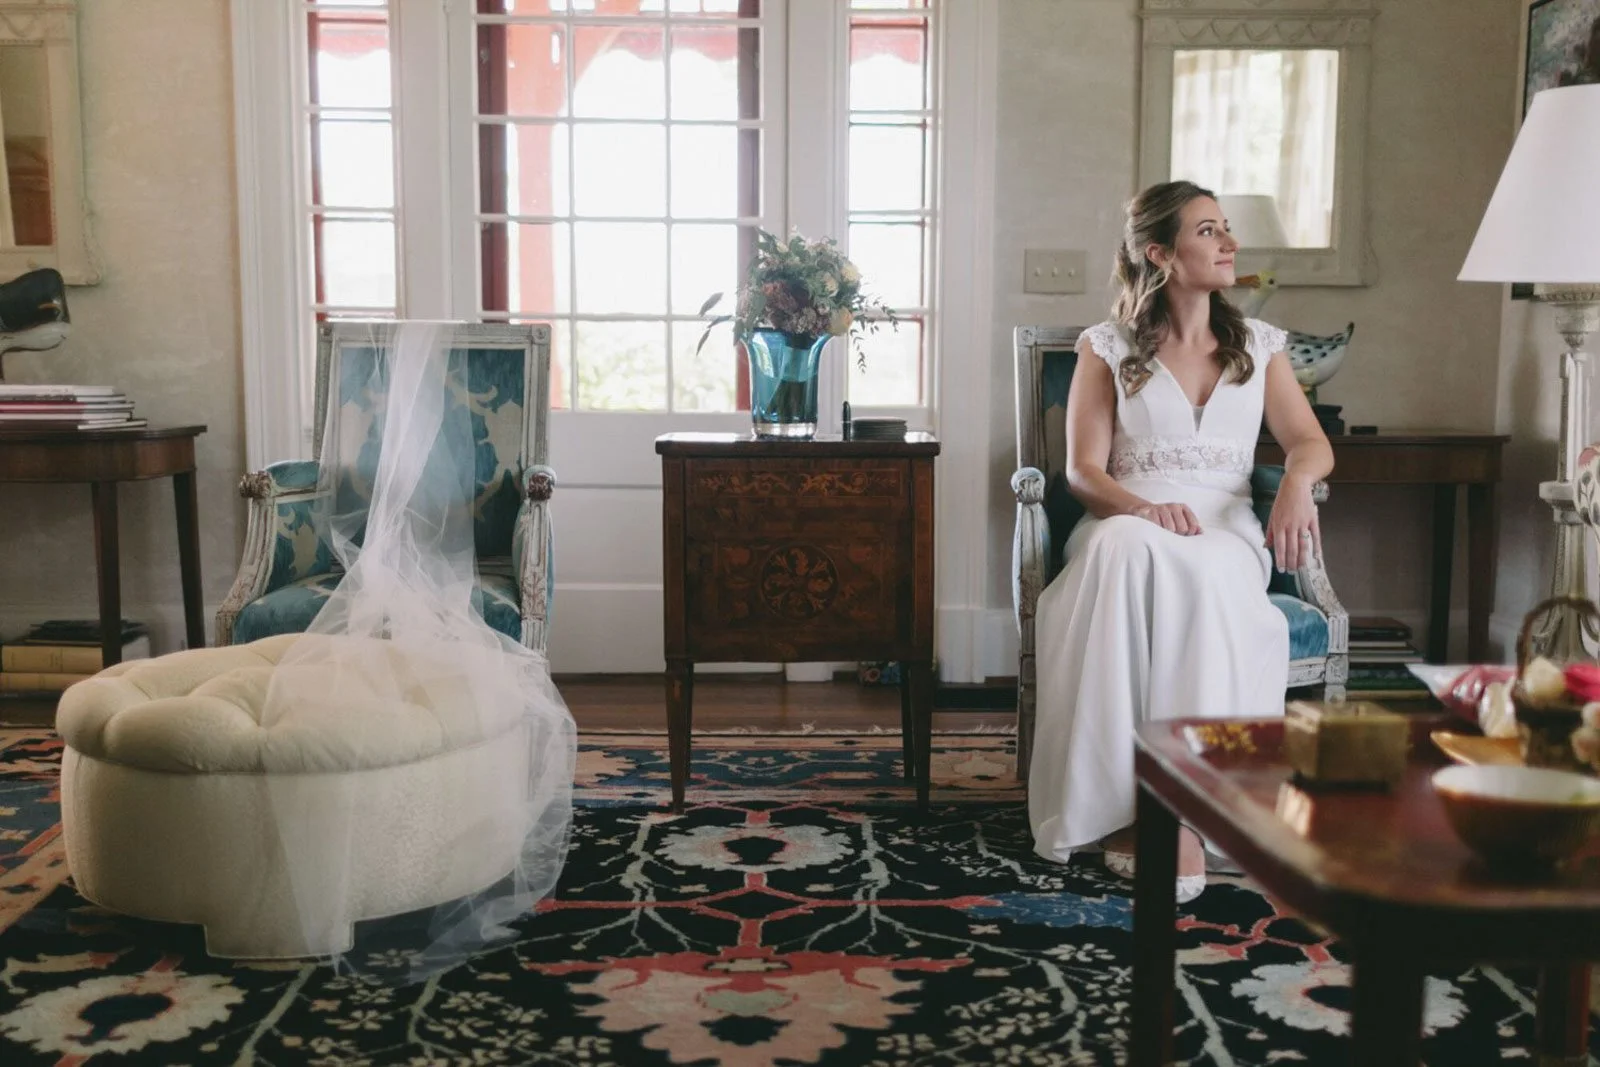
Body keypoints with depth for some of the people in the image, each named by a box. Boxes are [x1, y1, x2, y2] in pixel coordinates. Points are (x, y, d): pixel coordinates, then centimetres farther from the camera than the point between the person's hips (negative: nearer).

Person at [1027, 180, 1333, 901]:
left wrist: (1297, 479, -16)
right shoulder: (1107, 348, 11)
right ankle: (1118, 804, -38)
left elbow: (1311, 441, 9)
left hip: (1224, 533, 1)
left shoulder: (1259, 345, 19)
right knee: (1128, 549, -40)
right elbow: (1083, 470, 2)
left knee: (1201, 577, -37)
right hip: (1126, 527, -1)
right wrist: (1142, 507, -20)